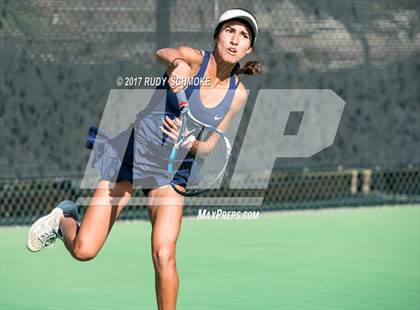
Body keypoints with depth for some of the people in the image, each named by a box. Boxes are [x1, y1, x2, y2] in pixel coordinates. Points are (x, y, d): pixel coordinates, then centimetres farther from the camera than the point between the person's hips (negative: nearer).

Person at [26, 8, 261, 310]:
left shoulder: (238, 95, -3)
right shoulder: (195, 58, -14)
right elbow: (164, 52, -37)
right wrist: (178, 63, -61)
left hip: (171, 169, 2)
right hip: (131, 152, -2)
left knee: (164, 254, -19)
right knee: (83, 251, -4)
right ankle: (64, 218, 31)